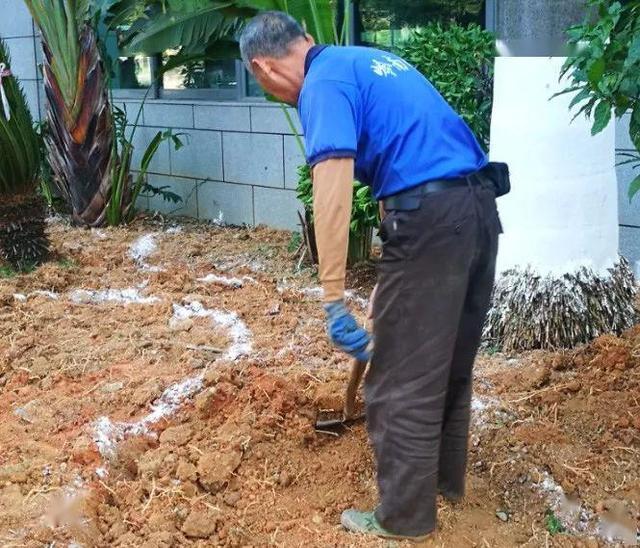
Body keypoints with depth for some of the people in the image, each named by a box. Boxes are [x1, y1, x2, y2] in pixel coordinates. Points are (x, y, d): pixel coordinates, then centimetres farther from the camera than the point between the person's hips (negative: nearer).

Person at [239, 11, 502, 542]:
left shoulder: (324, 83, -7)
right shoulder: (373, 58, 22)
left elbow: (332, 195, -21)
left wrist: (334, 301, -22)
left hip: (430, 218, -9)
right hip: (480, 204, 9)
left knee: (403, 379, 4)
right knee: (452, 362, 22)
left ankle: (404, 516, 17)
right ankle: (446, 477, 39)